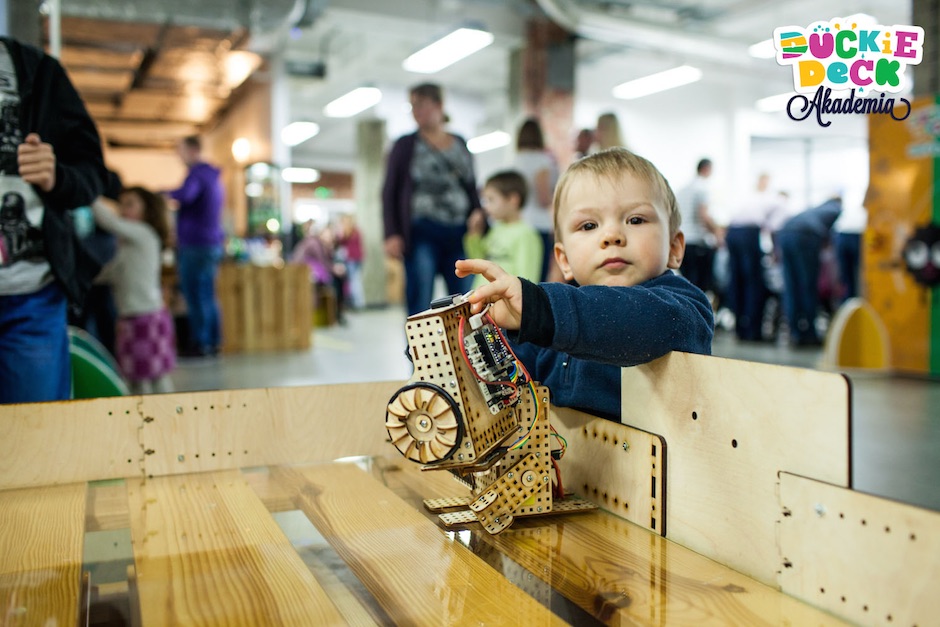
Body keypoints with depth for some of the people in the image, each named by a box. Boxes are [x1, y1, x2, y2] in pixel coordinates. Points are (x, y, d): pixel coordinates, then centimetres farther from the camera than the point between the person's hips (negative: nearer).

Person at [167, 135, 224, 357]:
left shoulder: (196, 174, -13)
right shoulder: (213, 175, 17)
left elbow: (184, 195, -34)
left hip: (195, 245, -9)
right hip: (214, 243, 9)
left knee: (194, 296, -6)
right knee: (207, 295, 12)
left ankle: (199, 343, -5)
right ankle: (213, 341, 14)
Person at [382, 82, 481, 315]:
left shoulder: (460, 144, 15)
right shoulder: (406, 145, 6)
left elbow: (472, 190, 19)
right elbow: (389, 192, 3)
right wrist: (392, 235, -10)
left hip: (458, 235, 3)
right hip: (422, 234, -3)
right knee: (420, 305, -5)